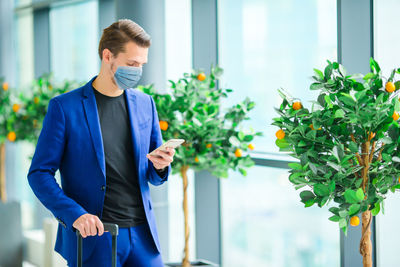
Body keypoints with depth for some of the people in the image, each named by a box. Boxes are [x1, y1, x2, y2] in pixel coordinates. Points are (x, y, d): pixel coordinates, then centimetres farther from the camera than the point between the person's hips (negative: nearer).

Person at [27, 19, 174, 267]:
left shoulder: (145, 103, 10)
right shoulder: (64, 107, -4)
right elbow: (39, 174, -4)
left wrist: (161, 166, -7)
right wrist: (74, 214, -18)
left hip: (142, 235, 4)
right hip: (93, 237, -4)